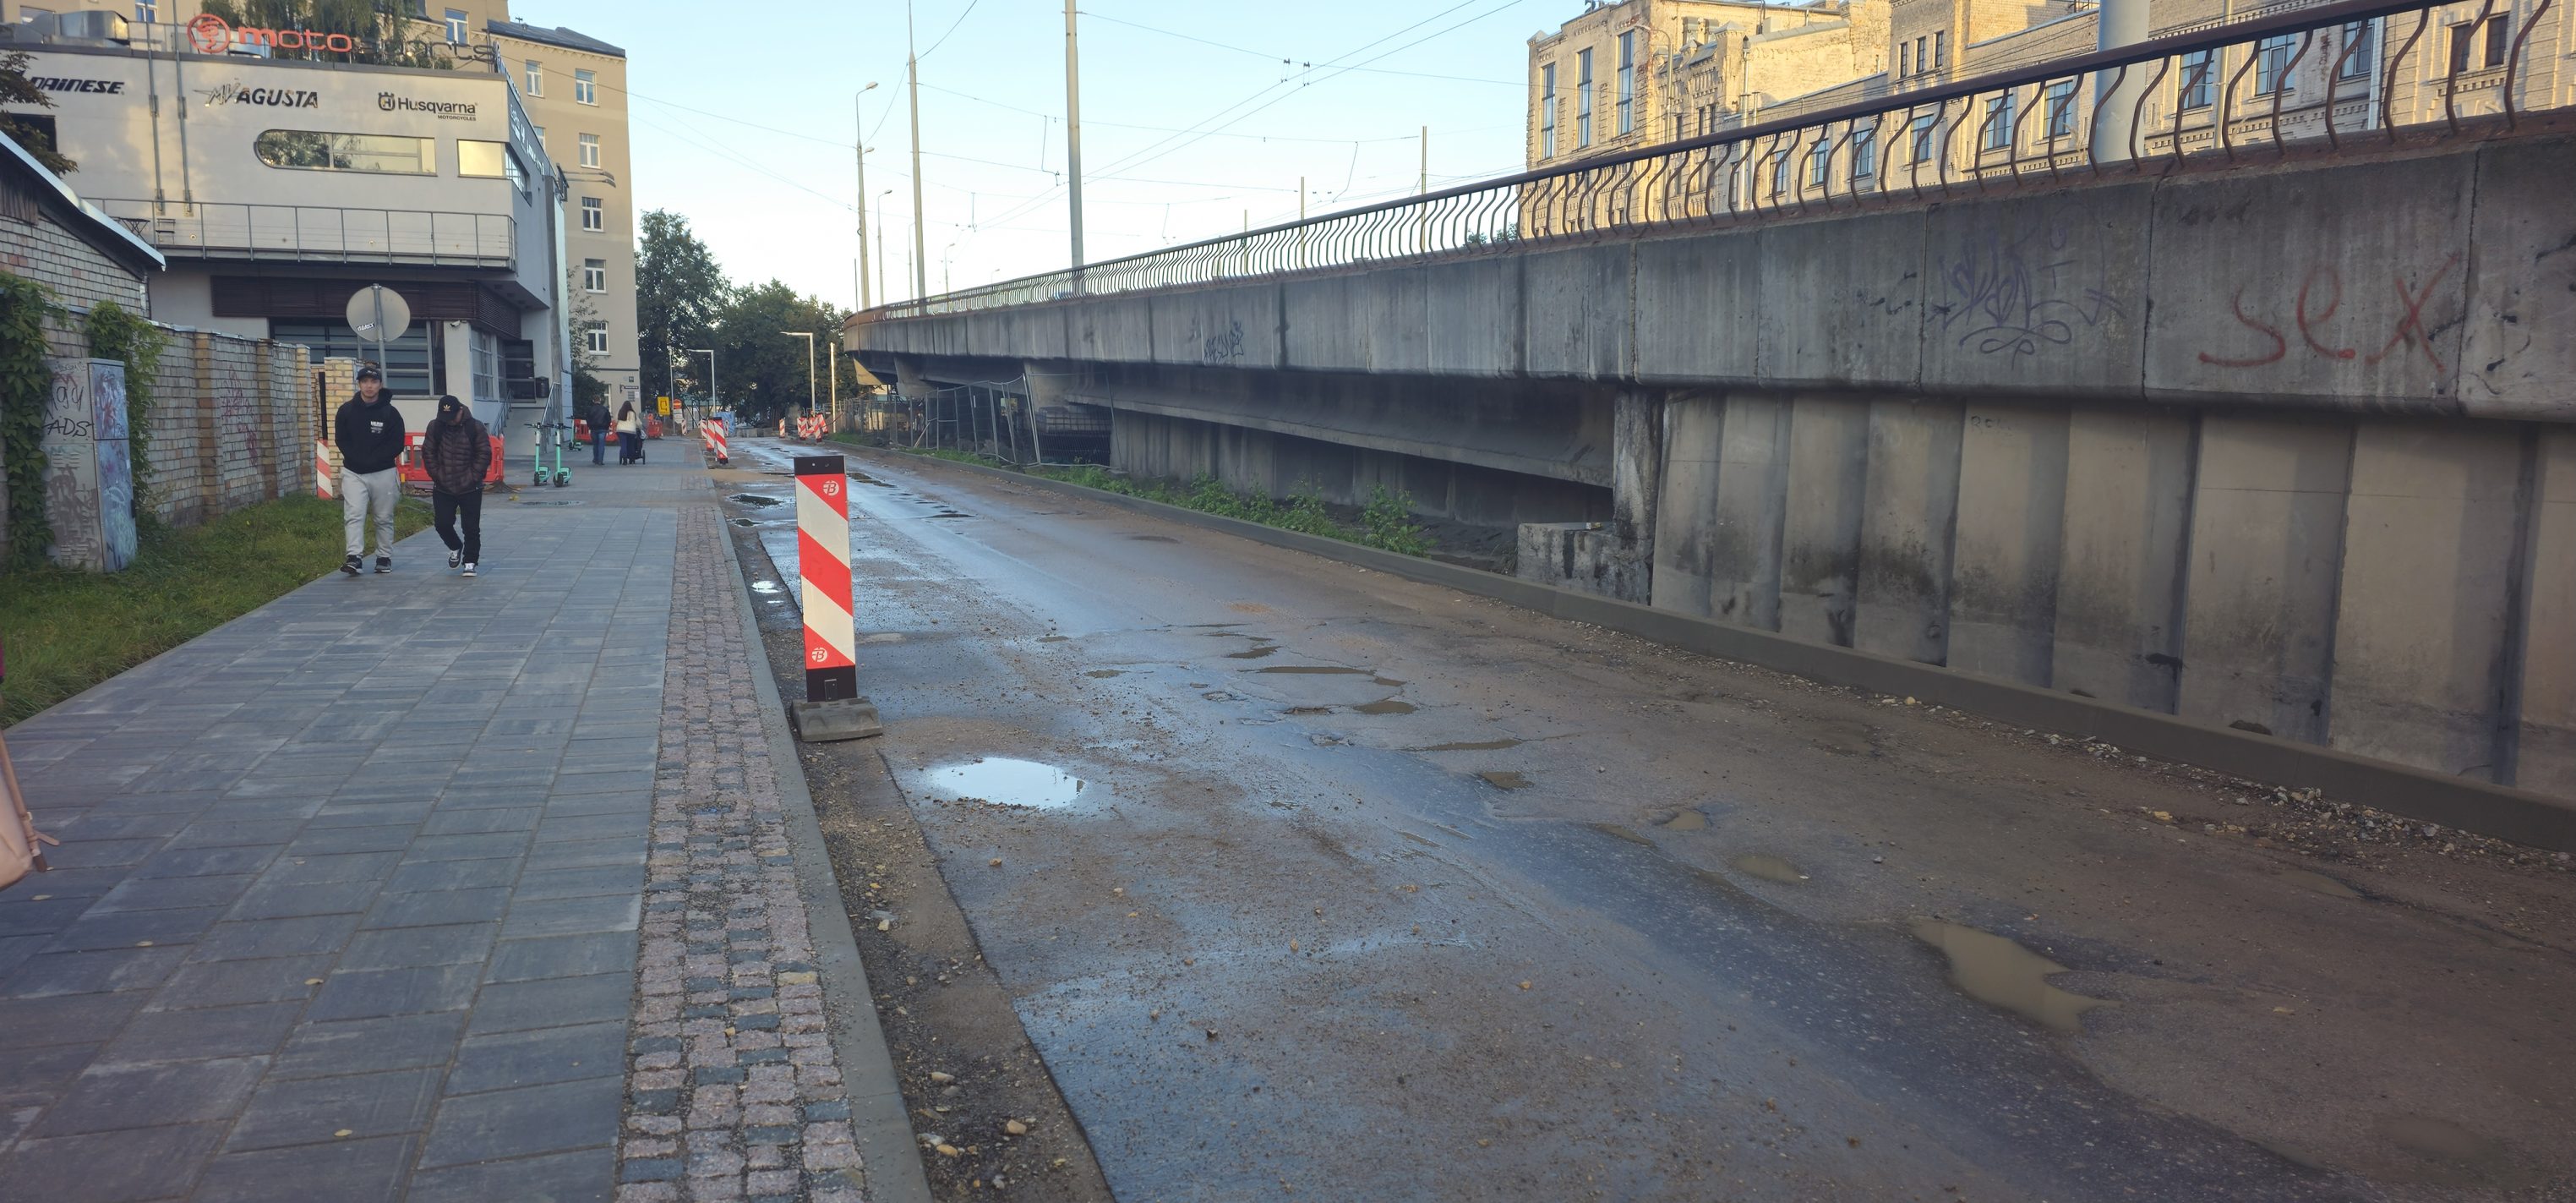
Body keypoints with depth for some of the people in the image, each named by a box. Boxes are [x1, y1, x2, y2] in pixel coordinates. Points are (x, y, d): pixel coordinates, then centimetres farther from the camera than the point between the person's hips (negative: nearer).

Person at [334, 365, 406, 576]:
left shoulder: (390, 412, -1)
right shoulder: (347, 410, 3)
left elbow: (397, 445, -3)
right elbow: (341, 440, 4)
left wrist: (373, 459, -12)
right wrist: (359, 460, -9)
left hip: (383, 473, -1)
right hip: (353, 473, 1)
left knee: (384, 518, 7)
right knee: (353, 515, -12)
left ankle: (385, 558, 16)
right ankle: (355, 556, -17)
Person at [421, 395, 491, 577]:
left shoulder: (476, 428, -7)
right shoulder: (435, 427, 1)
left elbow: (484, 455, -5)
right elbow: (428, 453, 4)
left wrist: (472, 478, -9)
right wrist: (437, 475, -4)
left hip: (470, 489, -2)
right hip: (443, 488, 2)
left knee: (471, 527, -1)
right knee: (443, 523, 2)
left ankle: (470, 562, 9)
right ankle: (455, 547, 30)